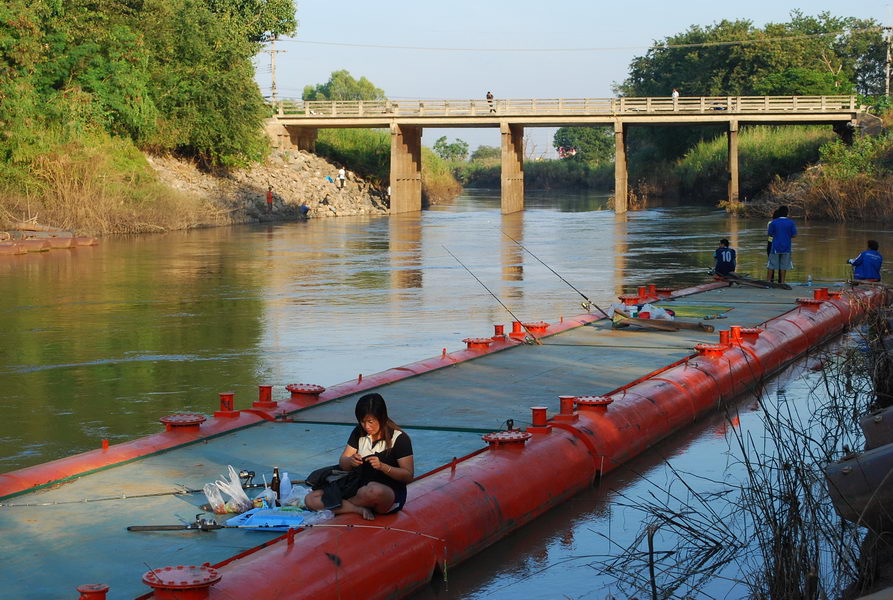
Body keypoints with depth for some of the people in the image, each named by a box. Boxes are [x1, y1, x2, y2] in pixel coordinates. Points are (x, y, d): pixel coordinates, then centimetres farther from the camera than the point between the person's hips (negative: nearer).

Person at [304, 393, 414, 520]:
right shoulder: (359, 432, 7)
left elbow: (408, 476, -12)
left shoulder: (399, 438, -9)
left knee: (375, 491, -43)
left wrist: (382, 466, -27)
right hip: (360, 488, 5)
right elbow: (342, 464, 5)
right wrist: (350, 461, -19)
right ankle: (360, 509, -21)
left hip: (391, 495, -4)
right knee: (310, 499, -13)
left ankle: (341, 503, -13)